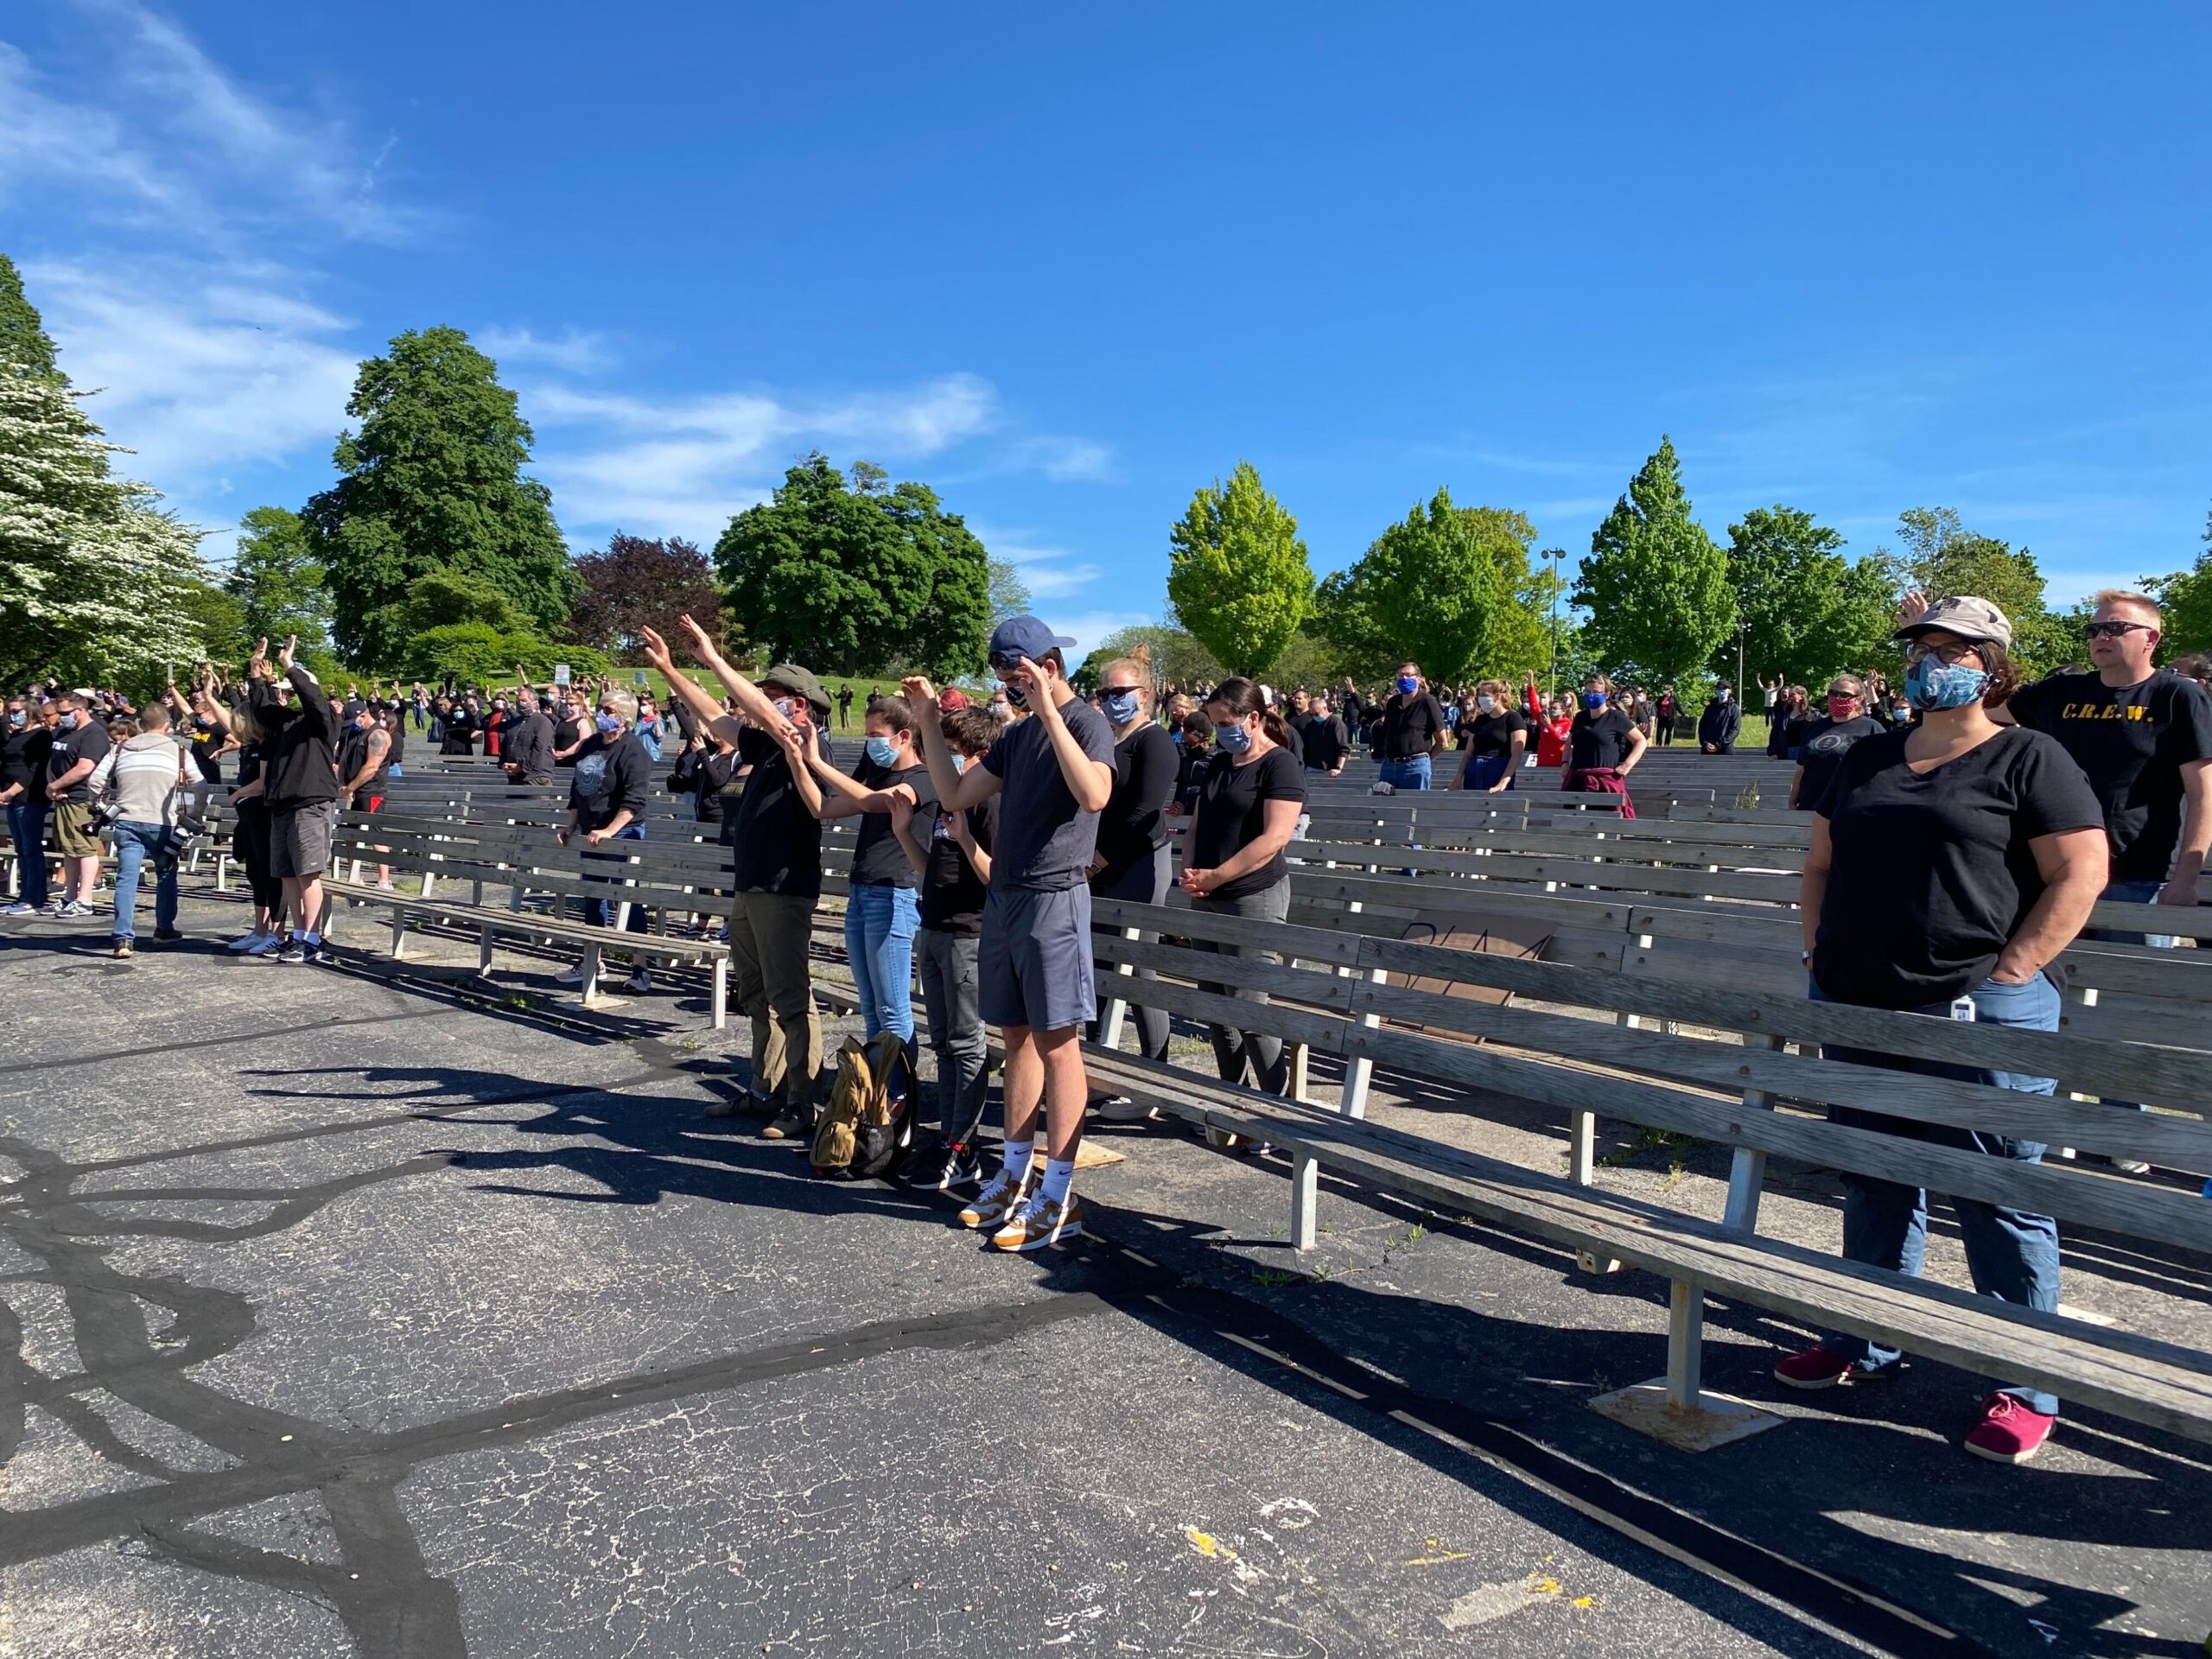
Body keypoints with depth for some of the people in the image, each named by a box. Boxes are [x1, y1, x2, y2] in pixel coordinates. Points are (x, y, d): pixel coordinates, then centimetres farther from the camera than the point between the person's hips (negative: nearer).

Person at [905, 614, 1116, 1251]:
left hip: (1054, 899, -8)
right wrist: (929, 722, 12)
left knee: (1056, 1042, -4)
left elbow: (1095, 796, -28)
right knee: (1018, 1037, 13)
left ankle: (1057, 1197, 2)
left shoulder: (1086, 722, -9)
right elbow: (955, 795, 17)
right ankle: (1014, 1177, 22)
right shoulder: (1018, 734, 16)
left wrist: (1049, 712, -30)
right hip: (1003, 897, 8)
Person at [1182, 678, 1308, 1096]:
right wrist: (1189, 872, -1)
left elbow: (1275, 836, -19)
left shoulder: (1280, 765, -9)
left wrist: (1214, 877, -19)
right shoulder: (1218, 764, 15)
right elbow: (1197, 825, 19)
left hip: (1253, 899, -8)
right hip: (1207, 901, 8)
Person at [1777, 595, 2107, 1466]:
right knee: (1873, 1186, 18)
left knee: (2000, 1200, 2)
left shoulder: (2028, 759, -4)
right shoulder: (1868, 758, 14)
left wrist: (2009, 971, -14)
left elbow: (2081, 872, -10)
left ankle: (2026, 1388, 16)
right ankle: (1865, 1346, 34)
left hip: (1976, 1015, -6)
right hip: (1858, 1010, 6)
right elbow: (1820, 863, 19)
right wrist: (1820, 953, 9)